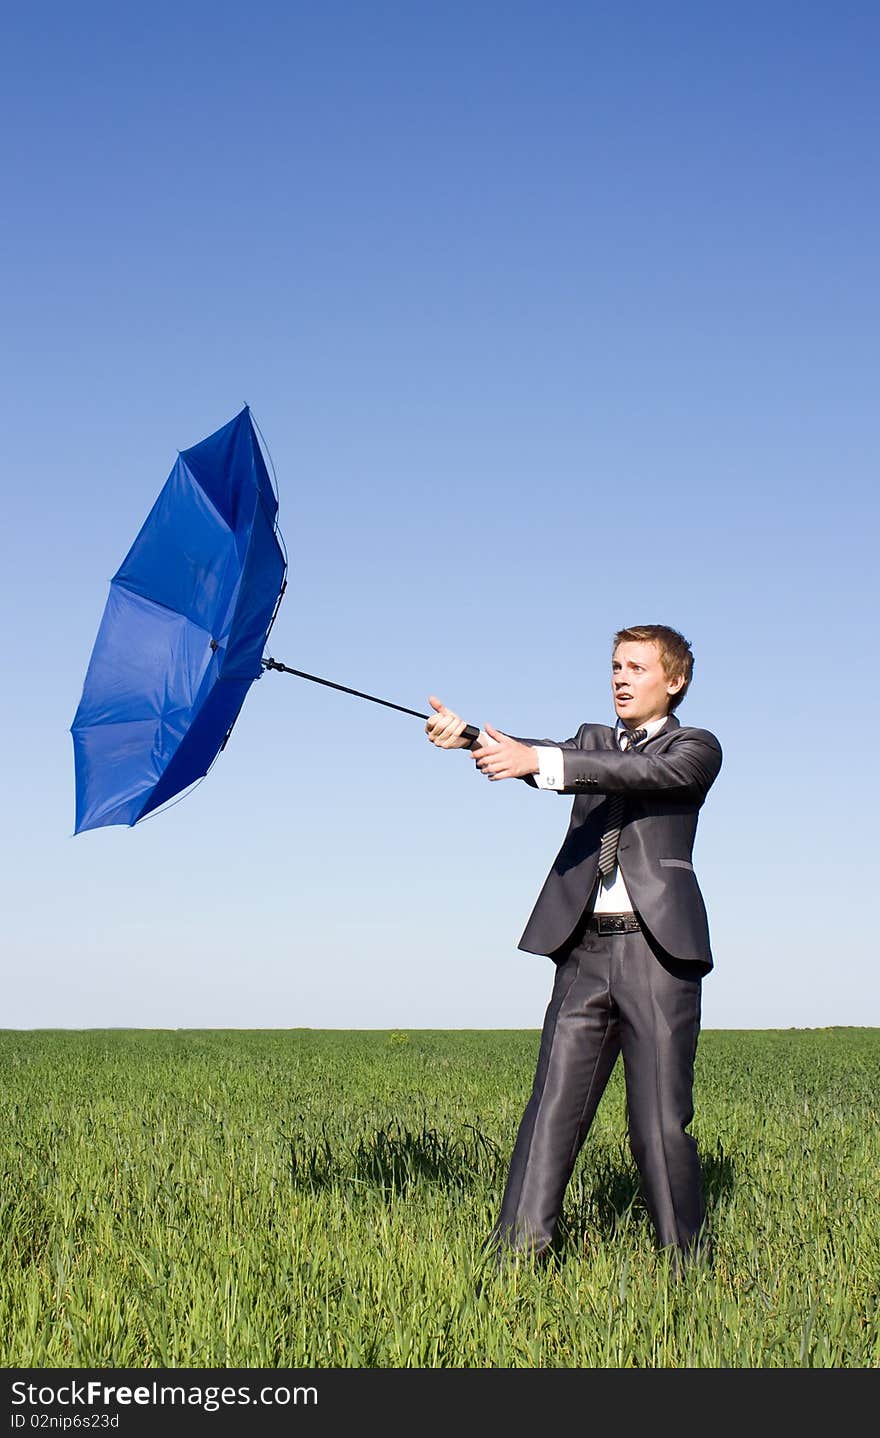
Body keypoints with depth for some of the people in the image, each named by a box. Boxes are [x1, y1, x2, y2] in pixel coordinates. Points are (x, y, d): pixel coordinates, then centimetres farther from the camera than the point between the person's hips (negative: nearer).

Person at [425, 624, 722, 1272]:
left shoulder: (696, 749, 7)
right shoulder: (592, 740, 20)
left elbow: (641, 773, -15)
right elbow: (545, 759, -1)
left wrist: (537, 759, -28)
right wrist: (467, 736, -22)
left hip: (659, 948, -3)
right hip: (585, 950, 4)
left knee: (661, 1121, -1)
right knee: (553, 1108, -2)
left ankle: (688, 1266, 12)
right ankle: (514, 1260, -3)